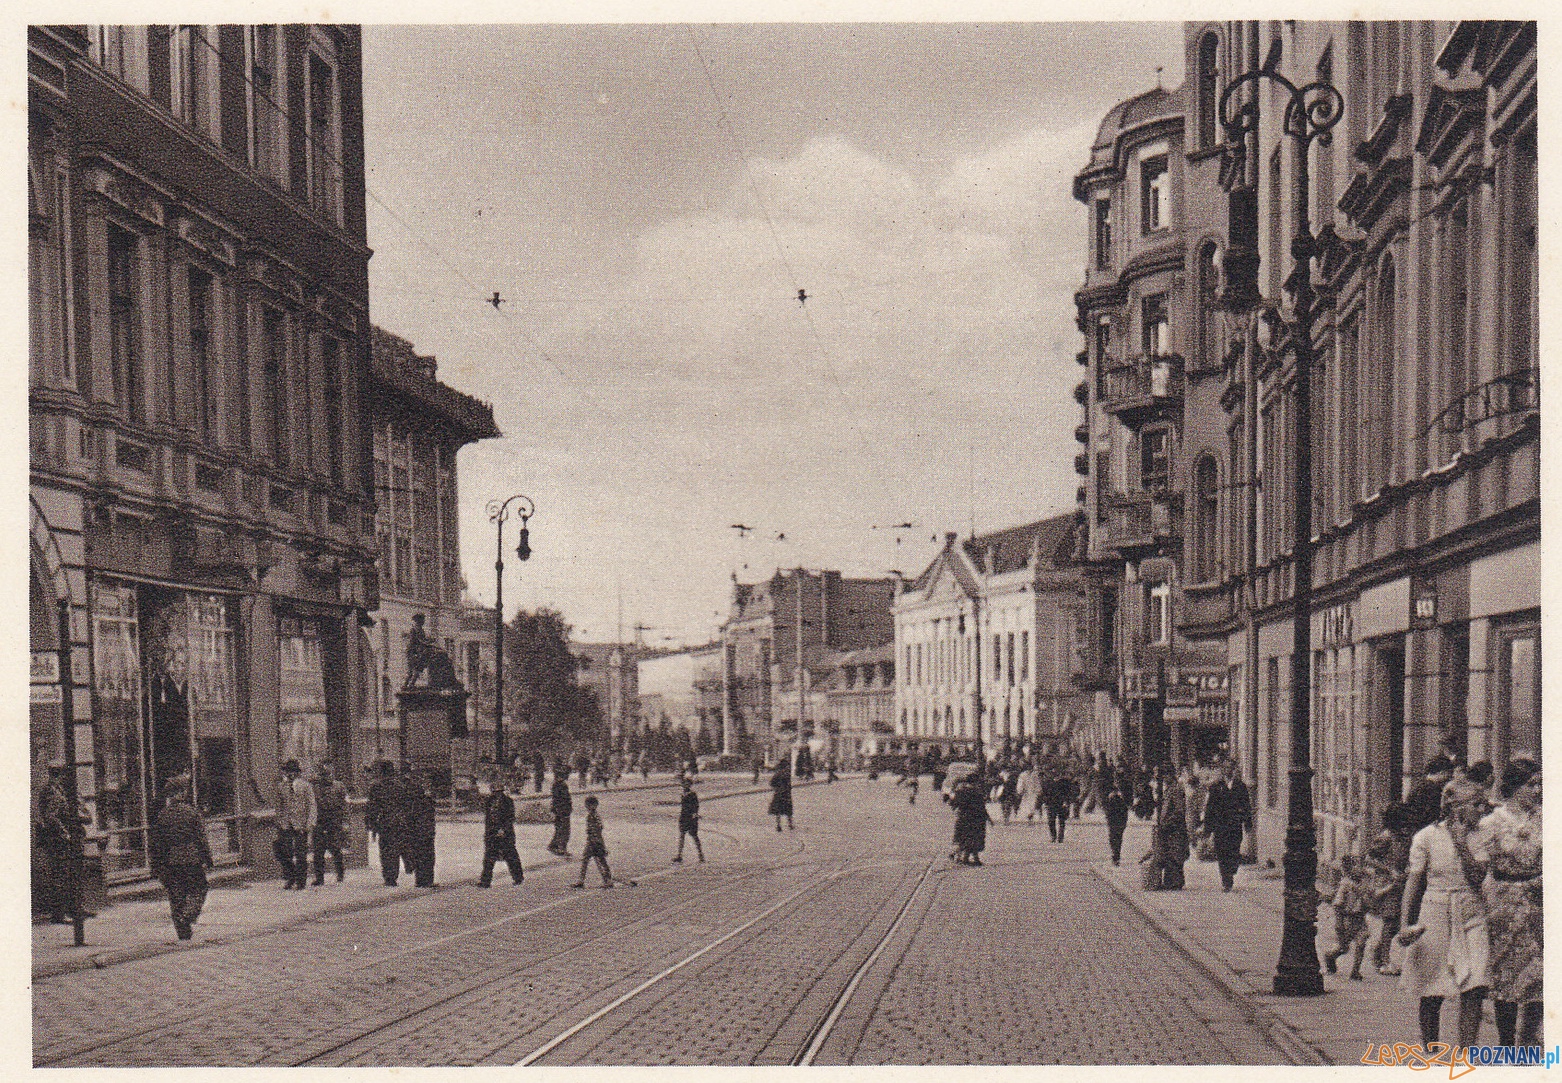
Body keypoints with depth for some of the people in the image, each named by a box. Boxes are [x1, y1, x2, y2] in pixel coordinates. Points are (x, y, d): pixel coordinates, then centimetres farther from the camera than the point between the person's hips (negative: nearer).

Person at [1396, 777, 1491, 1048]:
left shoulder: (1478, 837, 7)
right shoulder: (1426, 837, 0)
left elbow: (1478, 876, -5)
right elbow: (1414, 881, 1)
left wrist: (1461, 844, -13)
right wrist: (1404, 923, -6)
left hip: (1472, 917, 2)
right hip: (1434, 917, -2)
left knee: (1473, 991, -10)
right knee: (1430, 995, 4)